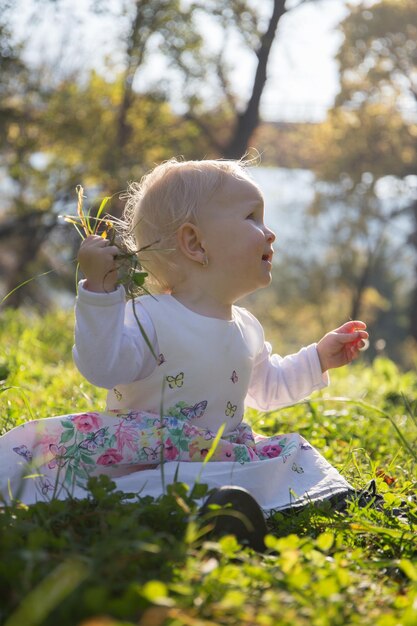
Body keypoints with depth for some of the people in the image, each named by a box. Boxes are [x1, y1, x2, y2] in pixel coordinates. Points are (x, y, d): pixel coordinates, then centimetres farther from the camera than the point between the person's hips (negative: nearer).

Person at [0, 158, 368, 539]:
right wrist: (100, 289, -30)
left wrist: (319, 359, 25)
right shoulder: (149, 319, -12)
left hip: (220, 462, 6)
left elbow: (265, 386, 30)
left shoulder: (246, 329, 14)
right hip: (139, 461, -6)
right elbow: (103, 367, -27)